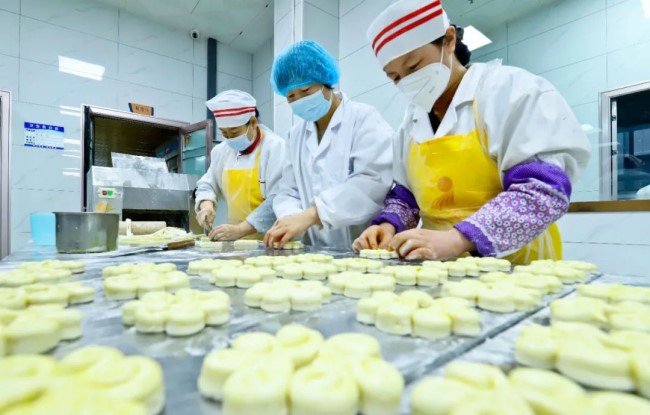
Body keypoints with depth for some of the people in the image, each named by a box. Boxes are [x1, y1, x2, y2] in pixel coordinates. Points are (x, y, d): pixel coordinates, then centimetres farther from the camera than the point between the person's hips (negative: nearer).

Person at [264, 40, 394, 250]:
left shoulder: (364, 118, -4)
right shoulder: (296, 134, 13)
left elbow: (374, 183, -18)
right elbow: (288, 192, 10)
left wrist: (309, 215, -24)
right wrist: (289, 218, -11)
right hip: (320, 253, 5)